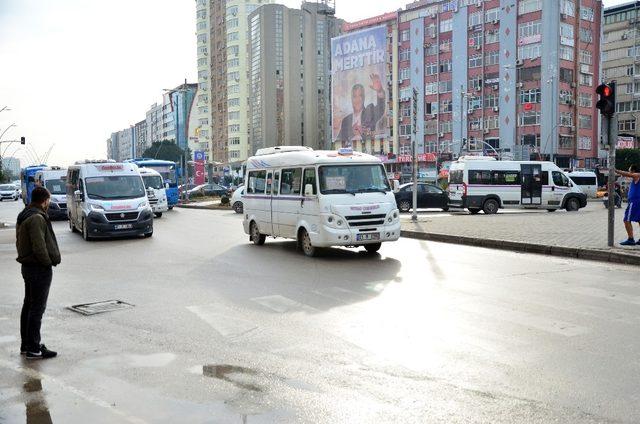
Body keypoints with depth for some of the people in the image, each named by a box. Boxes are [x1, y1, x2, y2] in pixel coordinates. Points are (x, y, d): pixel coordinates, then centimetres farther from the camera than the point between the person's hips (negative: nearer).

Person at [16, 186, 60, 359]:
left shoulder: (23, 216, 12)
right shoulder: (37, 218, -20)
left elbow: (19, 242, 16)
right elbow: (39, 246, -26)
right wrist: (49, 262, -11)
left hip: (28, 266, 10)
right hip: (39, 269, -10)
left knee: (28, 306, 16)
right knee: (37, 308, -4)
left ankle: (26, 344, 26)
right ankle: (34, 349, 1)